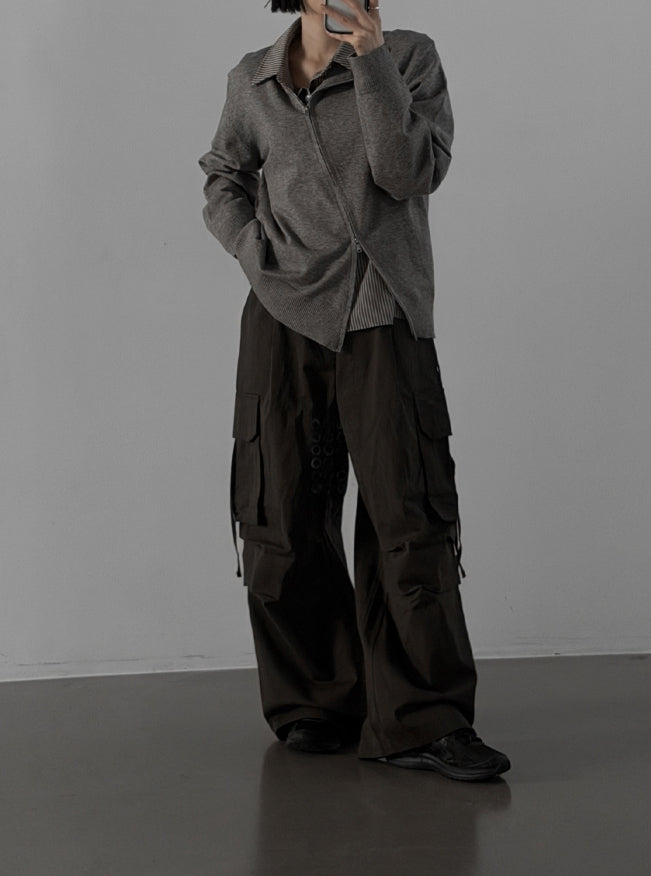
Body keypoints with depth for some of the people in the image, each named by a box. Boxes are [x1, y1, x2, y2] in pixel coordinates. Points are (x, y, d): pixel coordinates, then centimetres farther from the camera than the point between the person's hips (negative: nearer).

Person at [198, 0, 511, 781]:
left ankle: (422, 722, -3)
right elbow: (223, 181, 22)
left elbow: (413, 172, -10)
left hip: (384, 322, -2)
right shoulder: (253, 82, 11)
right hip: (284, 318, 2)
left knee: (411, 519, -8)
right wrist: (258, 253, 4)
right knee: (285, 525, 4)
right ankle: (313, 703, 18)